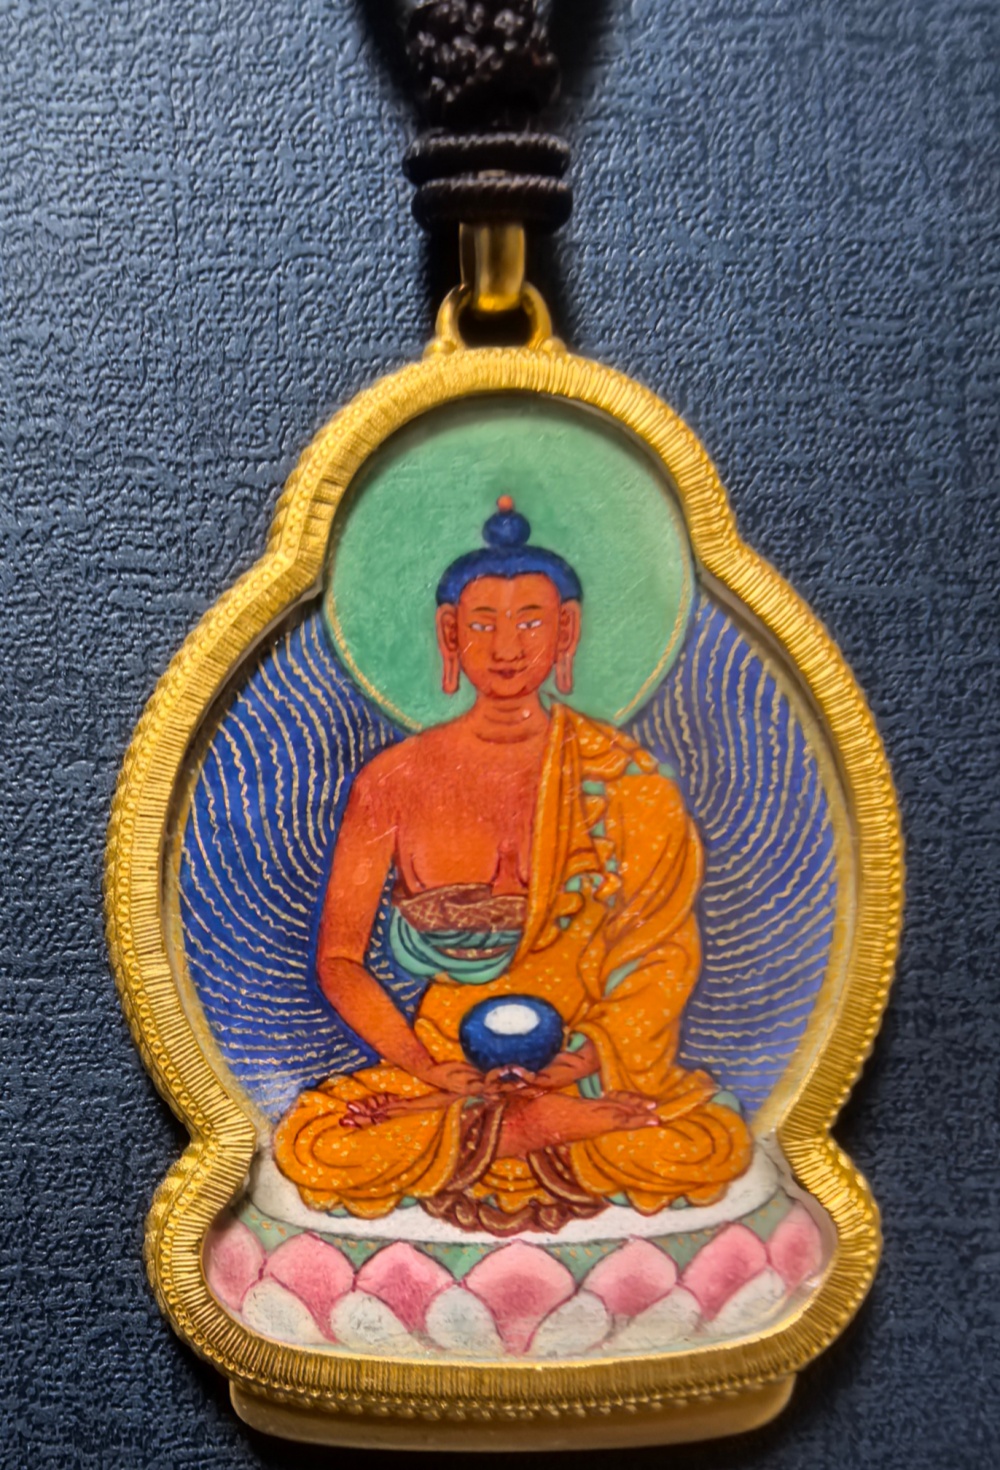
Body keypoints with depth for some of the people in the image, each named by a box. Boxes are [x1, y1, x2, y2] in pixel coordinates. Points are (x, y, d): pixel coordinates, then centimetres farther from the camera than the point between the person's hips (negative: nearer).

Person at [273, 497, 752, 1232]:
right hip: (440, 1057, 1)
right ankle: (569, 1125, -10)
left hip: (585, 1060, 0)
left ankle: (486, 1131, -7)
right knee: (314, 1152, -25)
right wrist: (425, 1066, -15)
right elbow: (339, 961, -2)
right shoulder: (396, 780, -3)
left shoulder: (616, 776, -2)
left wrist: (591, 1058, -18)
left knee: (718, 1147, -25)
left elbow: (661, 950, -3)